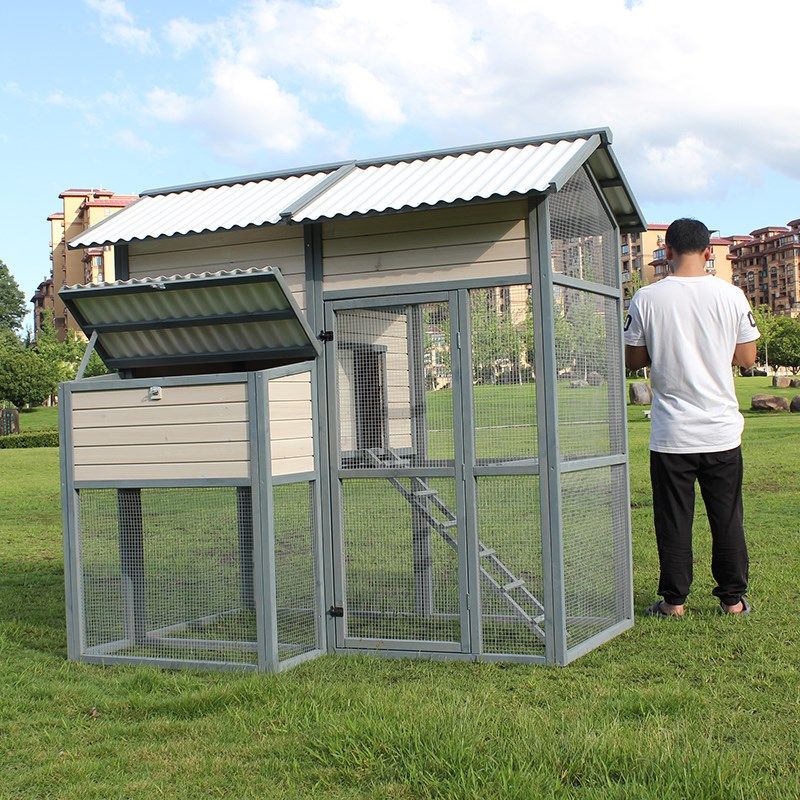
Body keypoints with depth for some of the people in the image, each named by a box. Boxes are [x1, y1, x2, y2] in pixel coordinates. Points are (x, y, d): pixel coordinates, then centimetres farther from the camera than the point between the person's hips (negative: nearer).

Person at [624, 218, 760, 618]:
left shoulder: (646, 299, -7)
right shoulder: (731, 296, -3)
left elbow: (633, 359, 0)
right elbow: (747, 357, 3)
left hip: (671, 434, -1)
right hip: (722, 431, 1)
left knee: (673, 520, 8)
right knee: (727, 518, 12)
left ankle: (674, 600, 13)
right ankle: (733, 598, 19)